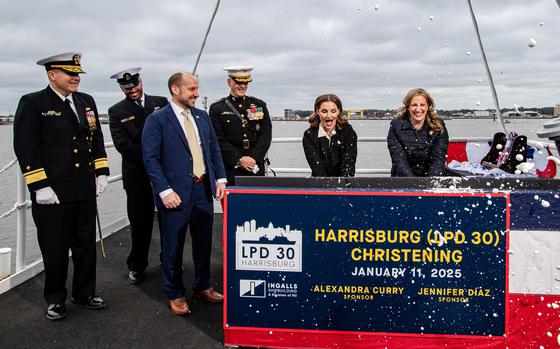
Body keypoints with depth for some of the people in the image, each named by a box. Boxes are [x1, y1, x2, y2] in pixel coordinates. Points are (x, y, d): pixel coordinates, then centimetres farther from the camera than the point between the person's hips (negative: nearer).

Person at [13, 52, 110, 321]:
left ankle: (84, 293, 31)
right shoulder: (32, 103, -7)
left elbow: (97, 139, 17)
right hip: (52, 193, -5)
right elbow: (25, 148, -11)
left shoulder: (87, 102, 11)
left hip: (85, 190, 5)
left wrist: (101, 172, 8)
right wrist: (40, 186, -16)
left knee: (86, 245, 14)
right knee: (55, 249, 7)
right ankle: (55, 299, 25)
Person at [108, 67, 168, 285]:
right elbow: (122, 145, -8)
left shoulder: (161, 102, 6)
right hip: (137, 175, -1)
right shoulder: (116, 112, 1)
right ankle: (136, 266, 23)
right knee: (140, 221, 7)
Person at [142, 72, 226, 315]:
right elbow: (151, 159, -11)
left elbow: (214, 150, 14)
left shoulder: (202, 116, 10)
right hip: (177, 193, -5)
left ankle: (202, 286, 32)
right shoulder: (157, 120, -7)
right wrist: (165, 191, -17)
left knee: (204, 242, 15)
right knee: (173, 247, 6)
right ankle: (175, 295, 22)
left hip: (204, 190, 6)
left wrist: (220, 179, 3)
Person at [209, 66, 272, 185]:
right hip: (230, 171, -2)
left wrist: (253, 158, -8)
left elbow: (266, 136, 5)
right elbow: (219, 140, -5)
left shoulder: (260, 105, 12)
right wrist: (239, 160, -12)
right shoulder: (217, 108, 3)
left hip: (256, 169, 3)